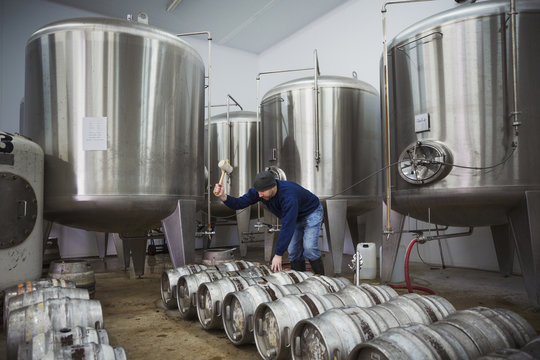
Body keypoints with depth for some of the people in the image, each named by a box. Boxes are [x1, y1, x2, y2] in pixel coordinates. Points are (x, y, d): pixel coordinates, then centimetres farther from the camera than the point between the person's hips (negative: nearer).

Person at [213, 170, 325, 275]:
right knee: (293, 251, 0)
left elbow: (287, 227, -42)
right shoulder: (258, 191, -21)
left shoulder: (289, 196, -42)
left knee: (309, 248, -20)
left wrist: (278, 254, -39)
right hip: (295, 218, 7)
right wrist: (223, 197, -41)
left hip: (311, 213, -7)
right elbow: (239, 203, -20)